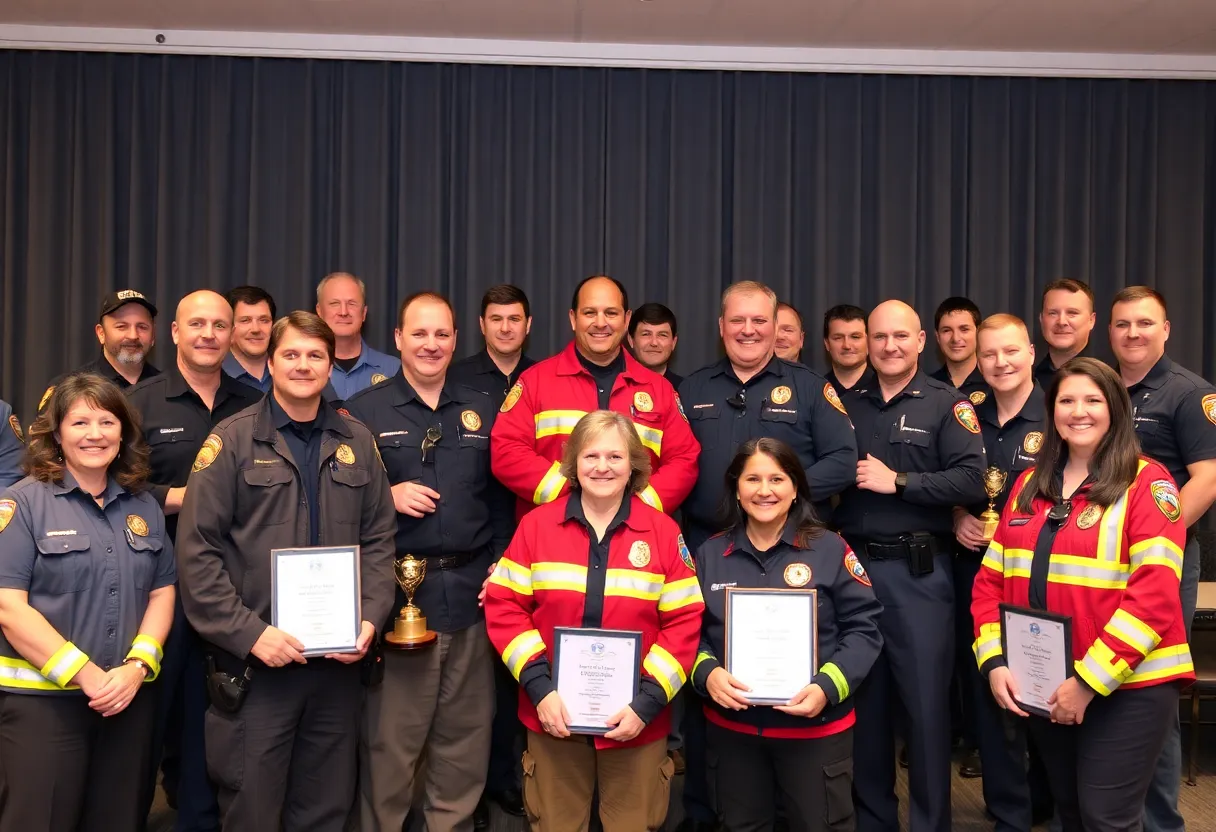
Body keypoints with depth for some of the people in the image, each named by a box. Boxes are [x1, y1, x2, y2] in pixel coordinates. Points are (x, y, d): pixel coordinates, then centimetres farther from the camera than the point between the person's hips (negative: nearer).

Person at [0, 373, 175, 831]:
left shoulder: (144, 506, 10)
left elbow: (162, 593, 9)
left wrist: (137, 666, -7)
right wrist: (85, 675, -16)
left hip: (130, 698, 4)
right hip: (41, 700, -4)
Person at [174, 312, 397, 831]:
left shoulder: (356, 442, 8)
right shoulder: (233, 440, -3)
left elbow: (378, 540, 9)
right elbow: (197, 551, -8)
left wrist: (369, 619, -5)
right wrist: (250, 633, -15)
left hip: (338, 661, 3)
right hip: (253, 664, -3)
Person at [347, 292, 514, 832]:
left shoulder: (482, 412, 12)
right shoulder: (364, 411, 1)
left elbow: (501, 499, 15)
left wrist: (500, 565, 4)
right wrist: (387, 497, -15)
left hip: (470, 592, 4)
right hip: (396, 592, -3)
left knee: (466, 737, 12)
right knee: (389, 742, 3)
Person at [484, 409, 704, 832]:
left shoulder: (663, 532, -3)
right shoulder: (536, 525, -1)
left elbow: (685, 622, -4)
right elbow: (504, 606, -2)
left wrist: (648, 701, -11)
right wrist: (539, 687, -11)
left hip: (637, 721, 0)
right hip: (554, 716, 1)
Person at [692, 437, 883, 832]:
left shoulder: (830, 548, -5)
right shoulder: (710, 553, 4)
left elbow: (863, 629, -6)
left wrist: (828, 687, -19)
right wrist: (707, 672, -15)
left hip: (816, 727, -2)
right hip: (731, 726, 3)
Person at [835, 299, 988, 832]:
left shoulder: (946, 404, 0)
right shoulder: (847, 404, 12)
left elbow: (972, 481, -12)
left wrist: (897, 482, -15)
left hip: (918, 570, -4)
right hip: (853, 565, 4)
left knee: (925, 701, 3)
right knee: (863, 699, 12)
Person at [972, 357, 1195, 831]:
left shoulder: (1147, 483, -8)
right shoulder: (1029, 485, 9)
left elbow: (1154, 592, -17)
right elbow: (991, 580, 8)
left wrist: (1091, 680, -20)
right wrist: (994, 661, -5)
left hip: (1127, 686, -5)